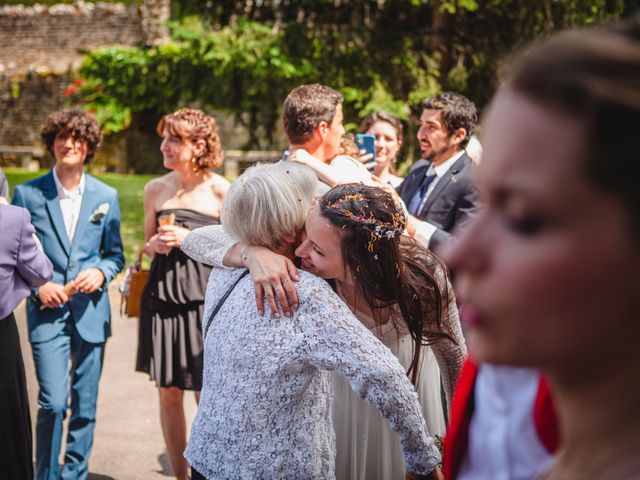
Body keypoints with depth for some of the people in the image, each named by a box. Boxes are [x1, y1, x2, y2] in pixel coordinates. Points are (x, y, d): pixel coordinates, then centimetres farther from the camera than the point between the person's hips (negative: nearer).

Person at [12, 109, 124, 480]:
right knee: (53, 402, -10)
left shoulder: (106, 196, 6)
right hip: (48, 311, -2)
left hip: (91, 312, 2)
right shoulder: (28, 193, 0)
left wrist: (101, 272, -8)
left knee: (85, 405, 8)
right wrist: (37, 286, -10)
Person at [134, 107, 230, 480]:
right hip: (162, 294, 4)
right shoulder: (156, 188, 8)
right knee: (168, 392, 8)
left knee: (207, 394, -1)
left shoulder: (222, 191, -4)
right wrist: (155, 245, -4)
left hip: (205, 297, -4)